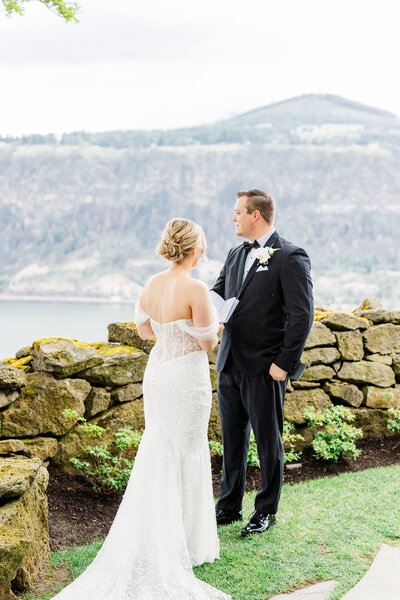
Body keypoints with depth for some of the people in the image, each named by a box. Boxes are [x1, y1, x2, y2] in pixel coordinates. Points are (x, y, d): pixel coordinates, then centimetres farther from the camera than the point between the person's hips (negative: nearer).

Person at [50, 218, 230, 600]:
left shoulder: (151, 285, 1)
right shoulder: (196, 290, -20)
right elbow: (207, 343, -13)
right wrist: (211, 330, 9)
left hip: (156, 372, 6)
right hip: (187, 377, -6)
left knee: (158, 455, 17)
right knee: (185, 455, 6)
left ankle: (153, 536, 22)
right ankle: (184, 539, 17)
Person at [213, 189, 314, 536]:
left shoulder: (291, 258, -11)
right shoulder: (236, 255, 13)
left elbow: (302, 315, -13)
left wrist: (285, 364, -15)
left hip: (264, 369, -7)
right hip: (230, 365, 7)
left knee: (268, 442, 7)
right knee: (232, 440, 15)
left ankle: (267, 512, 21)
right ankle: (229, 507, 27)